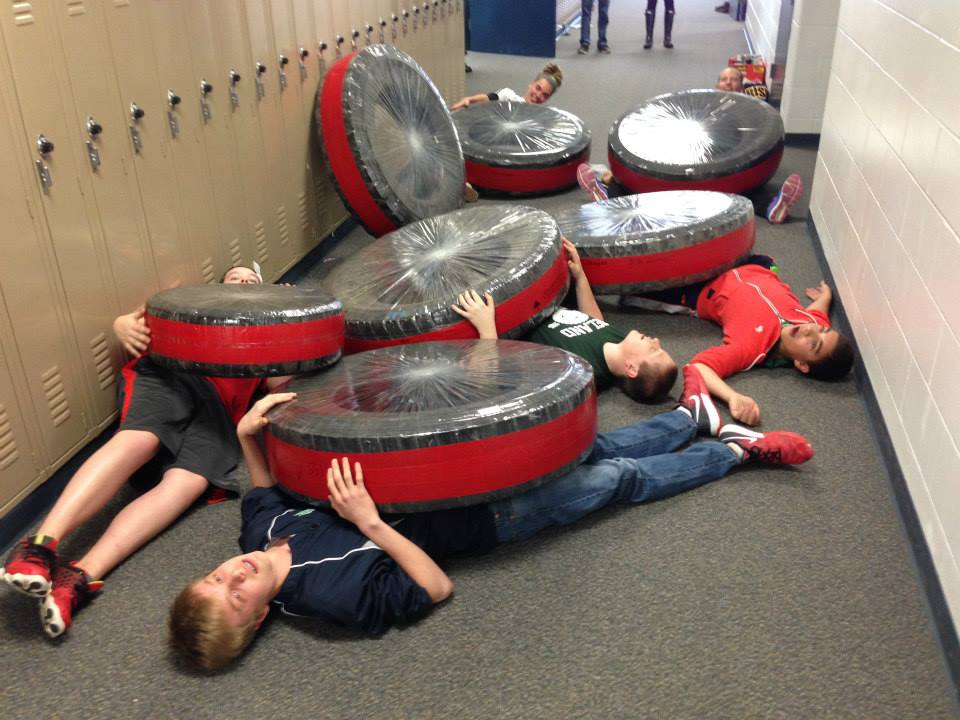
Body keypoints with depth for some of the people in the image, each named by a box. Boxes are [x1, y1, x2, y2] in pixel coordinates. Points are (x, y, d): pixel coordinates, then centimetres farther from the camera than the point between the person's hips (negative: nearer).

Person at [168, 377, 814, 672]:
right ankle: (737, 450, 27)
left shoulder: (262, 532, -10)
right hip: (485, 515, -6)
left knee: (598, 449, 15)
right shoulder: (337, 595, -30)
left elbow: (267, 489, 10)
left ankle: (695, 416, 39)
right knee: (620, 478, 3)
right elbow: (437, 588, -27)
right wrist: (371, 523, -36)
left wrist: (248, 436, -8)